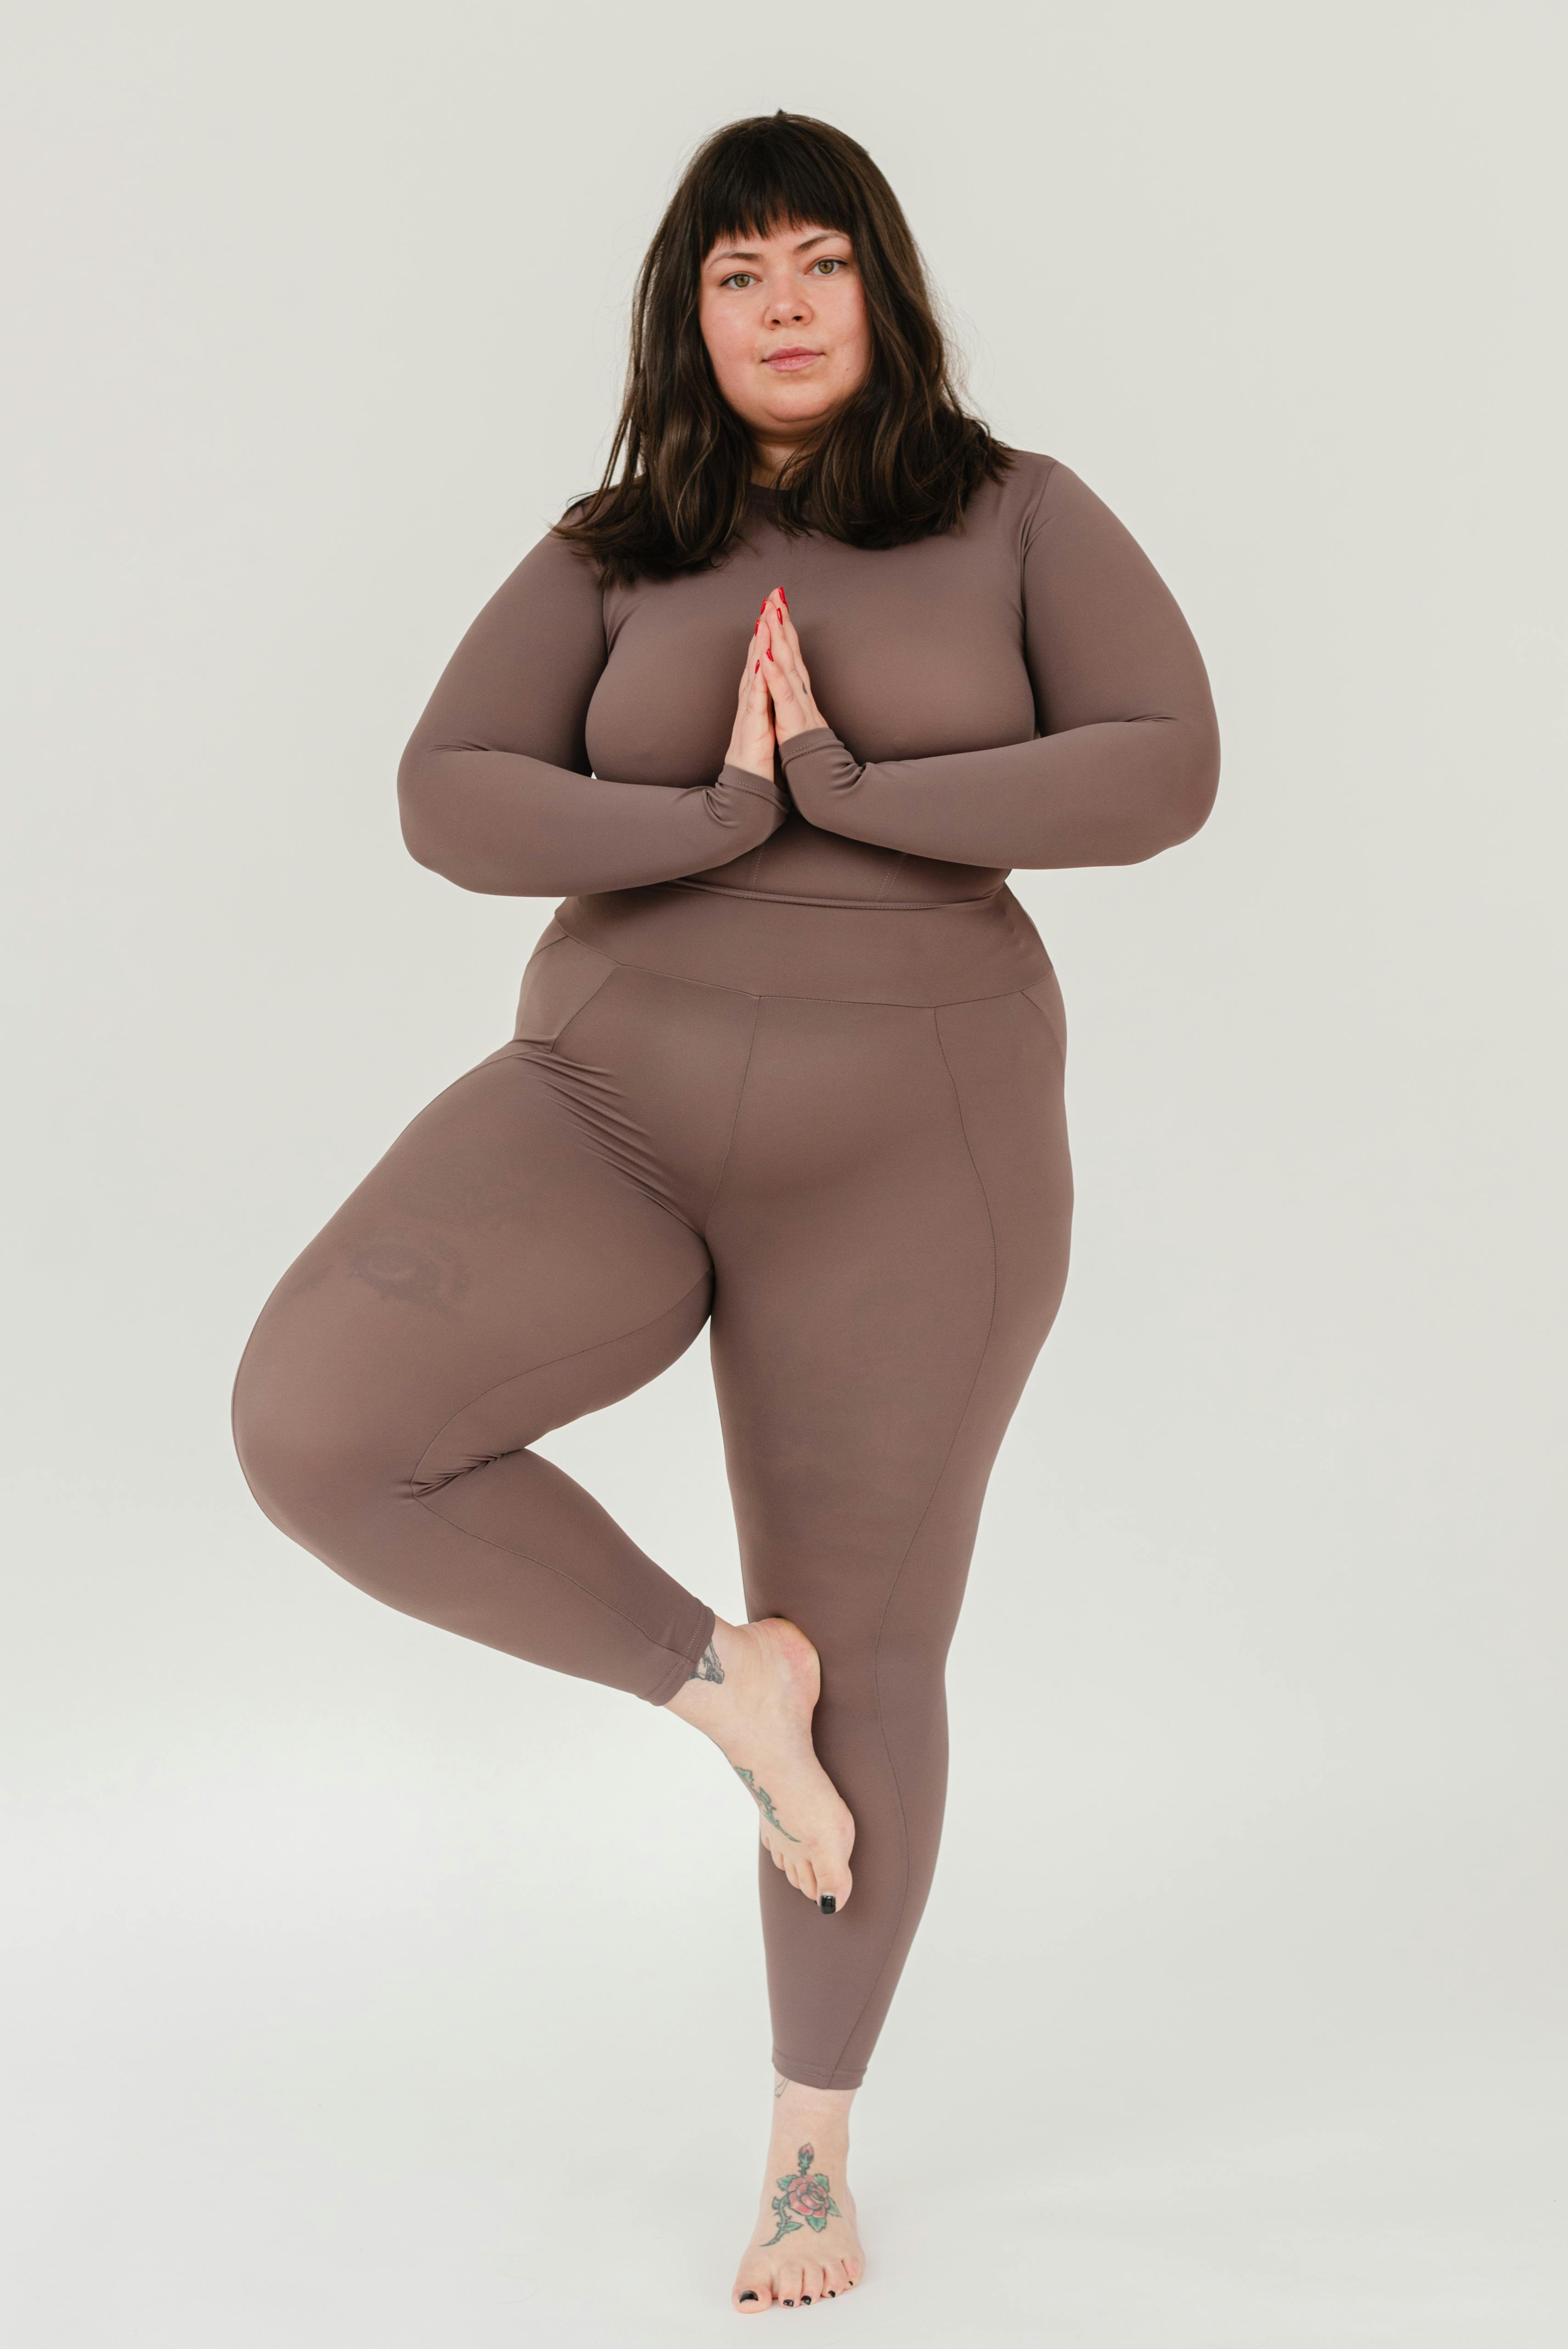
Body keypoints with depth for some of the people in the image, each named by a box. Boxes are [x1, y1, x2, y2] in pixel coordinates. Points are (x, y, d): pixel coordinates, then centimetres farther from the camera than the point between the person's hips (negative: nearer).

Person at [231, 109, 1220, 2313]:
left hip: (901, 1147, -2)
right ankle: (713, 1669, 1)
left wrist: (845, 786, -18)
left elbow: (1167, 770, -12)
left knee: (869, 1657, 5)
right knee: (317, 1427, -22)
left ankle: (814, 2145, 26)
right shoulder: (611, 555, 6)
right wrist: (720, 817, -19)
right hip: (622, 1104, 2)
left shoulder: (1016, 513, 1)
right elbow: (449, 803, -6)